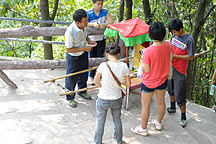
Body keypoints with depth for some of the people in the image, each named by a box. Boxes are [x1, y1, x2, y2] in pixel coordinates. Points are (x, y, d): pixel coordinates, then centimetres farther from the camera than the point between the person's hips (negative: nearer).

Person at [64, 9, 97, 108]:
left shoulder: (83, 25, -16)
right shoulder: (70, 32, -36)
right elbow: (68, 49, -25)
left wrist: (89, 40, -9)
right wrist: (84, 48, -25)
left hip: (83, 55, 7)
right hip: (73, 58, -7)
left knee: (83, 75, 25)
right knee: (71, 79, 10)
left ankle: (82, 91, 49)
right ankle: (70, 98, 32)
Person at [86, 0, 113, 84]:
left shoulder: (105, 12, -4)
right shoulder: (88, 13, -13)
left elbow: (111, 21, -13)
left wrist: (104, 25, -33)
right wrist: (93, 24, -41)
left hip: (101, 39, 2)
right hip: (91, 39, -2)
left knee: (100, 57, 5)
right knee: (92, 57, 5)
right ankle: (91, 76, 18)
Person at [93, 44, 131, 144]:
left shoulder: (103, 65, -21)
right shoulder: (124, 66, -14)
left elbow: (95, 81, -9)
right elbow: (128, 84, -5)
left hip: (103, 100, -2)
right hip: (117, 99, 3)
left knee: (100, 122, 20)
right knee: (117, 120, 28)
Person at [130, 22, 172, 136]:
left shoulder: (148, 51, -31)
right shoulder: (168, 45, -15)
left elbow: (147, 70, -23)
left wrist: (142, 61, -7)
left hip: (149, 83, -5)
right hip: (162, 80, 6)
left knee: (145, 106, 12)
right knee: (161, 102, 24)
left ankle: (143, 129, 27)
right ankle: (159, 123, 45)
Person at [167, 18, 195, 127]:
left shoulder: (189, 39, -18)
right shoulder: (174, 36, 1)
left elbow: (191, 57, -15)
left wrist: (175, 56, -21)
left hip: (179, 71, -7)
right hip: (170, 68, 7)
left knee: (179, 96, -3)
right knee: (171, 89, 24)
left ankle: (183, 117, 11)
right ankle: (172, 108, 45)